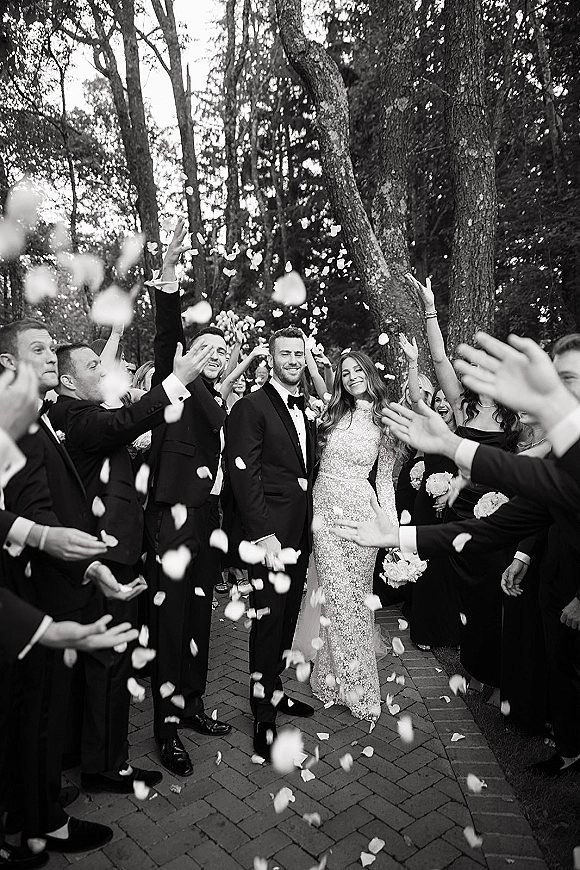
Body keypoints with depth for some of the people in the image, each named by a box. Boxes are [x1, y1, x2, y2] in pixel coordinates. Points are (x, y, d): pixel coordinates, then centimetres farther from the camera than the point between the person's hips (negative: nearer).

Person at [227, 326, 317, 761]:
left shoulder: (307, 409, 14)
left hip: (301, 530, 7)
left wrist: (308, 522, 10)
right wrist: (263, 533, -19)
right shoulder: (251, 407, -9)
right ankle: (264, 718, 14)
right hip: (270, 532, -7)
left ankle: (275, 689, 33)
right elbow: (244, 474, -15)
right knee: (269, 620, 0)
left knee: (288, 615, 15)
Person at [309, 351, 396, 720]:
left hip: (360, 510, -2)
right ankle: (344, 679, 21)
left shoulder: (384, 421, 4)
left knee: (357, 593, 6)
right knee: (335, 592, 4)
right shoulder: (332, 413, 8)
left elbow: (385, 479, 5)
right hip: (324, 507, 2)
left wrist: (393, 528, 0)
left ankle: (358, 679, 24)